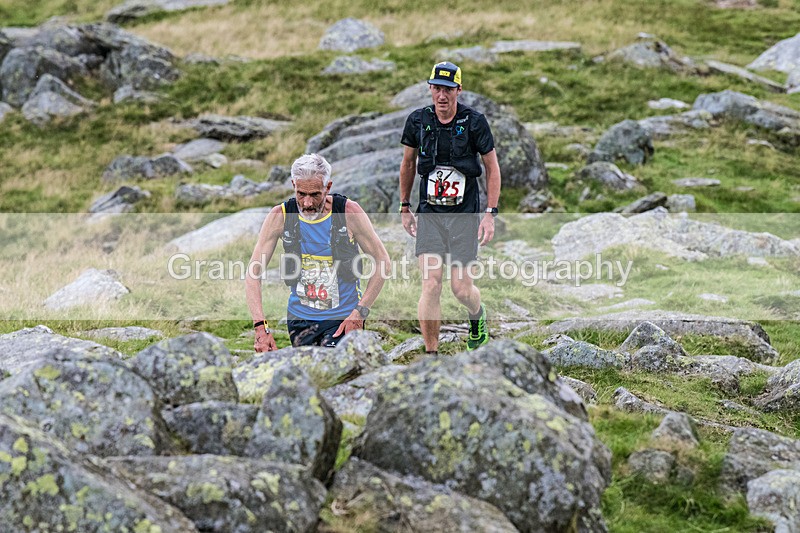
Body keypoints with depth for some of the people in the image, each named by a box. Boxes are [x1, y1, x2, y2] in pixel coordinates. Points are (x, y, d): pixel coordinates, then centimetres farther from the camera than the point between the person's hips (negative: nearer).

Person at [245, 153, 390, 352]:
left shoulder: (349, 212, -11)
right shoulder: (280, 216, -8)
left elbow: (382, 261, -4)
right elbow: (253, 273, -10)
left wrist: (360, 312, -13)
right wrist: (260, 326, -22)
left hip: (344, 318, -3)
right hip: (300, 318, 3)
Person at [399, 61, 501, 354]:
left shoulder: (474, 121, -8)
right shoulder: (418, 120, -2)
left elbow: (492, 167, 0)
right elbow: (408, 163, 15)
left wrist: (491, 214, -4)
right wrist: (404, 206, 17)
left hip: (465, 214, -1)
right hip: (429, 214, 1)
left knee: (461, 288, 1)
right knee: (430, 286, -10)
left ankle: (478, 315, 38)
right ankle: (431, 355, -1)